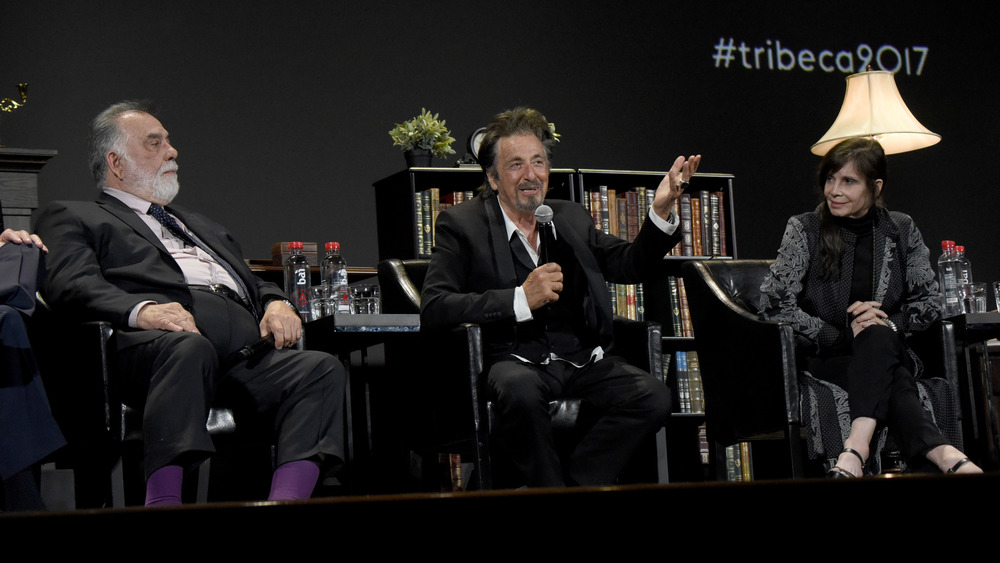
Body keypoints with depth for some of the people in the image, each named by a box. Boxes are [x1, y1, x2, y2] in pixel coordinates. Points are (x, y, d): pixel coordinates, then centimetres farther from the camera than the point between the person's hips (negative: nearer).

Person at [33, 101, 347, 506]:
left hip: (243, 345, 6)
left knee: (322, 370, -25)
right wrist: (141, 309, -19)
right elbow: (71, 284, 1)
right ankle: (163, 504, -50)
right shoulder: (73, 219, 22)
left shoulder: (202, 227, 44)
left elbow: (253, 282, 35)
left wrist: (276, 303, 8)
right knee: (190, 348, -42)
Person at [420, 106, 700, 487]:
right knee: (520, 391, -39)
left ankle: (575, 486, -16)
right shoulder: (461, 224, 5)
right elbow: (432, 309, -7)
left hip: (583, 362, 5)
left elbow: (630, 266, 22)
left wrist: (661, 211, 5)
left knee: (654, 397, -23)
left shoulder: (571, 218, 21)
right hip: (515, 362, -4)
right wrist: (521, 299, -15)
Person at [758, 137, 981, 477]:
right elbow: (774, 305, -8)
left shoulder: (901, 230, 9)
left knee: (879, 335, -38)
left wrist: (888, 323, -11)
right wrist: (844, 335, -15)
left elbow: (930, 304, 10)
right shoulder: (805, 230, 1)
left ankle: (856, 447, -59)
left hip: (884, 353, 2)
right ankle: (940, 452, -59)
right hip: (823, 357, -2)